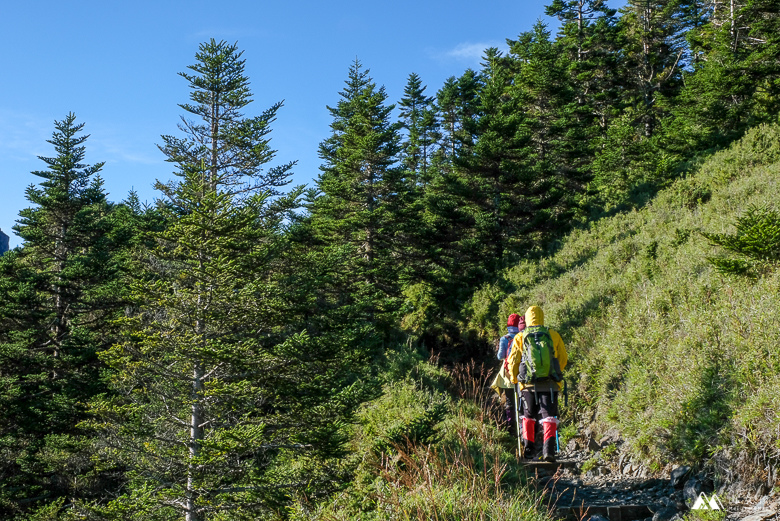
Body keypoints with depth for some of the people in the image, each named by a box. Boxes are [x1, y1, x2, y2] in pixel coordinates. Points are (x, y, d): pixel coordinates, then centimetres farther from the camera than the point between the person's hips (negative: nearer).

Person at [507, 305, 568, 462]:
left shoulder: (520, 337, 5)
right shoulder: (553, 335, 6)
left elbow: (513, 361, 5)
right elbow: (563, 358, 11)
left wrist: (514, 379, 21)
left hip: (528, 384, 1)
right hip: (550, 383, -1)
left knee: (528, 416, 17)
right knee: (549, 416, -1)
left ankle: (528, 448, 15)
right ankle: (548, 449, -16)